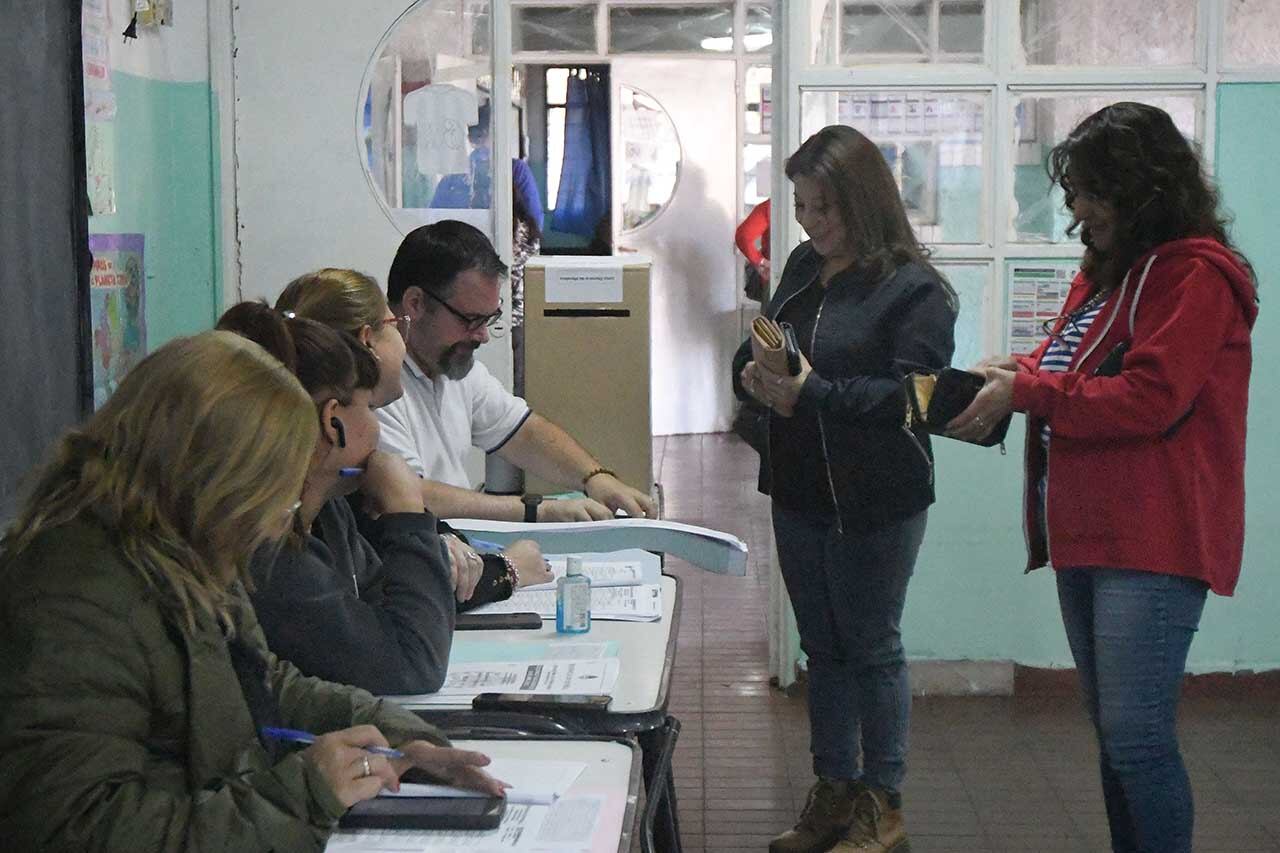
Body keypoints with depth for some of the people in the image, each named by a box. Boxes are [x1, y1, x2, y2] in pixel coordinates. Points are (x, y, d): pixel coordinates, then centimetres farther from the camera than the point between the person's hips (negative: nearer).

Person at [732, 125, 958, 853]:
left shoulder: (915, 288, -14)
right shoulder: (803, 268, 7)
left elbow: (915, 394, -22)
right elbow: (759, 350, 16)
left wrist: (815, 394, -26)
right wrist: (754, 376, -7)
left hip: (876, 501, -7)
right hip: (800, 492, 7)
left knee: (872, 647, 4)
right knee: (823, 647, 16)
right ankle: (834, 792, 29)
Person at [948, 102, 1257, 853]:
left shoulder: (1196, 276, -11)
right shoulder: (1106, 270, 18)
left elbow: (1147, 398, -20)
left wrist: (1027, 391, -16)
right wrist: (1015, 373, 0)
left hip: (1154, 543, -9)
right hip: (1087, 535, 9)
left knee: (1135, 737, -9)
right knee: (1115, 733, 15)